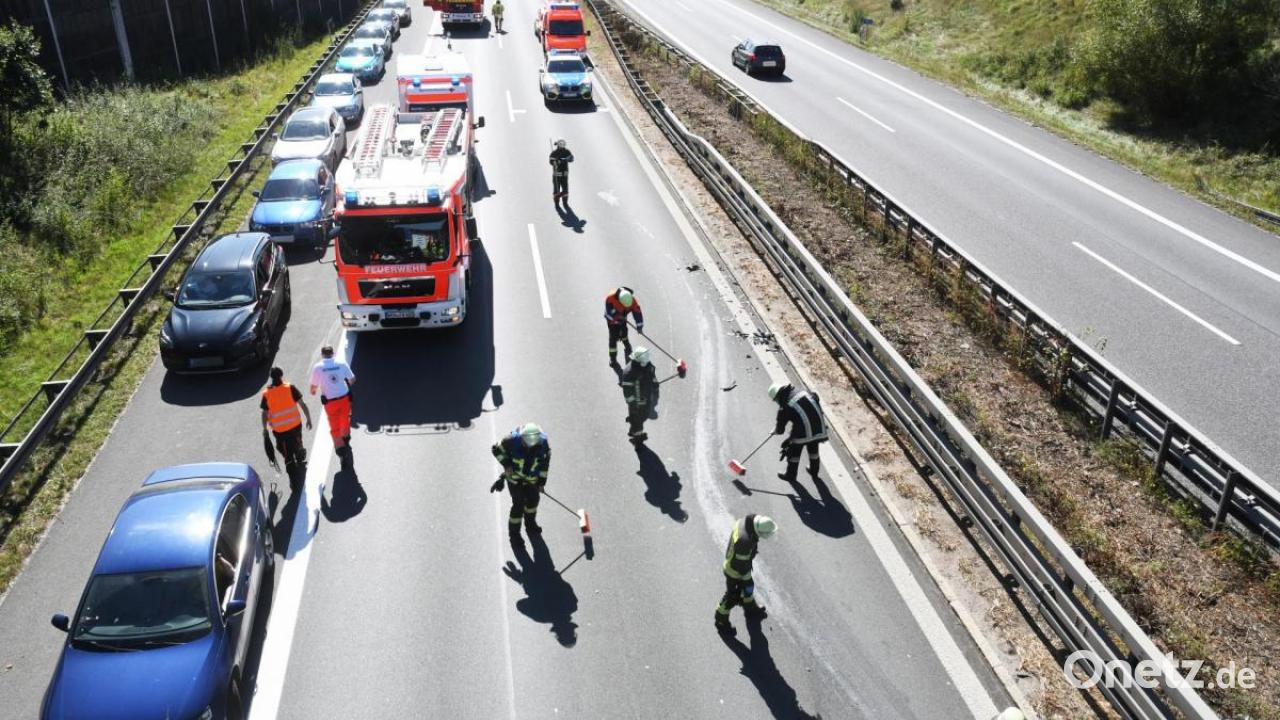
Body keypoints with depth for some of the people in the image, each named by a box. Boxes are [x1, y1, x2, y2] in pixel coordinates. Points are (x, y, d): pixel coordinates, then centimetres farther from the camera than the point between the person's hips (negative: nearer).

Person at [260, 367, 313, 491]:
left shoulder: (266, 394, -7)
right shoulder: (290, 388, -9)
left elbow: (265, 414, -2)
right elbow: (302, 405, -9)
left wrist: (265, 428, 10)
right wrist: (308, 419, 1)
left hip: (279, 430, 0)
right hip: (295, 425, 0)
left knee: (288, 456, 8)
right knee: (298, 449, 24)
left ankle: (295, 482, 8)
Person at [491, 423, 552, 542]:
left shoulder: (543, 443, -22)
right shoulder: (512, 441, -31)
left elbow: (545, 463, -7)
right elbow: (497, 449, -13)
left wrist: (542, 482, -3)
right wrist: (506, 465, -21)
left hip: (532, 478, 4)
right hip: (514, 477, -4)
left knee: (533, 499, 18)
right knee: (518, 504, -4)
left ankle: (530, 523, 47)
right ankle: (514, 531, 17)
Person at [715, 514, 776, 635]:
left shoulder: (744, 521, -17)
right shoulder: (745, 540, -43)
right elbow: (742, 563, -29)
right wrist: (746, 580, -13)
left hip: (731, 560, 8)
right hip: (735, 571, -8)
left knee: (747, 588, 29)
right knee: (733, 597, 14)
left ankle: (751, 610, 54)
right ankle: (721, 621, 36)